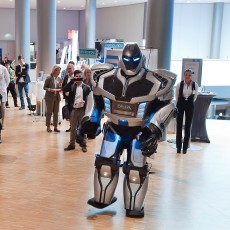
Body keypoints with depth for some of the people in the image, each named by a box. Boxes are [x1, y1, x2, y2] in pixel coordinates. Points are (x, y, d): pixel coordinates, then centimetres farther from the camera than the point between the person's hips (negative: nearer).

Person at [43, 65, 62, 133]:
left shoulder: (59, 79, 5)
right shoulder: (49, 78, -9)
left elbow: (60, 88, 9)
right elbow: (44, 87, -5)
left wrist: (60, 84, -9)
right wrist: (50, 89, -20)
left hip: (57, 97, 5)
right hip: (50, 97, -5)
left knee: (56, 112, 6)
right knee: (49, 112, 2)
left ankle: (55, 127, 14)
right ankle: (48, 127, 13)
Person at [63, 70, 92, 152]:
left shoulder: (86, 87, -1)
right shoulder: (72, 86, 4)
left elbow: (90, 99, -1)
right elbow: (64, 89, -13)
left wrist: (86, 107, -9)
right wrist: (71, 81, -19)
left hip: (82, 110, -2)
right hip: (74, 110, 2)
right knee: (73, 128, 9)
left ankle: (83, 145, 14)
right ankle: (72, 144, 17)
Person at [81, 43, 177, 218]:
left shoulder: (153, 83, -21)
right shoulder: (105, 78, -11)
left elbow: (167, 105, -8)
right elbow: (98, 100, 9)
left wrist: (155, 128, -16)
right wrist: (92, 120, 7)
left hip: (139, 132, -2)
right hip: (114, 128, 3)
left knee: (136, 169, 2)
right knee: (105, 163, 2)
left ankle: (134, 207, 19)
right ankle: (103, 199, 22)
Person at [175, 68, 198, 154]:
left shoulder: (195, 85, -9)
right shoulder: (179, 84, -11)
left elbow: (195, 95, 8)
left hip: (190, 105, 1)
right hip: (180, 104, 0)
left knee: (188, 125, 3)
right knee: (179, 125, 1)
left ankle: (185, 146, 11)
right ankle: (178, 146, 9)